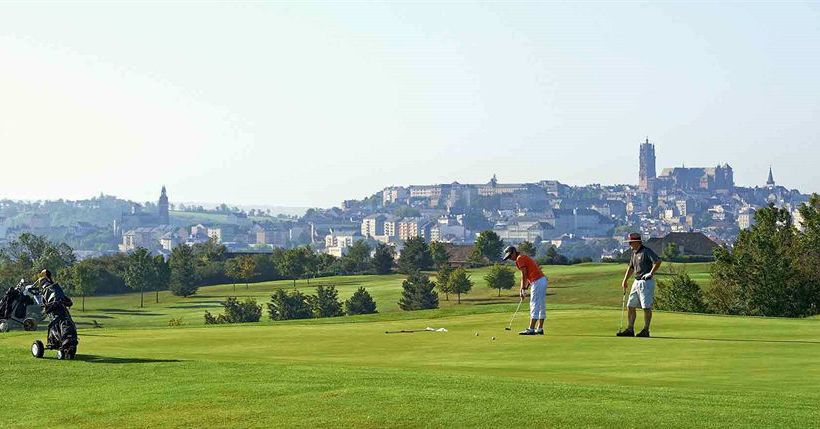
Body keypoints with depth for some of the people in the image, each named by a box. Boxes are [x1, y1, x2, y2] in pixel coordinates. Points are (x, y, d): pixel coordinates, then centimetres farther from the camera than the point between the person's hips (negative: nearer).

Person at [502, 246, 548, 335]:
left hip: (537, 282, -10)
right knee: (541, 306, 11)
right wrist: (526, 287, 15)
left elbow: (524, 274, -11)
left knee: (534, 306, -10)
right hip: (543, 280, 10)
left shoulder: (520, 258, -6)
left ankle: (531, 329, -10)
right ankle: (540, 329, 15)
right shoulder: (525, 257, 22)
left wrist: (523, 289, -7)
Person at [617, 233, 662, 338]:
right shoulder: (634, 253, 15)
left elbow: (658, 261, -24)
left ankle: (646, 330, -2)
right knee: (630, 306, 8)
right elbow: (631, 267, 27)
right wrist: (625, 280, 24)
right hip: (637, 281, 9)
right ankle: (630, 330, 12)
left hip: (646, 282, -9)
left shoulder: (647, 251, -13)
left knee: (646, 307, -7)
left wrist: (651, 273, -22)